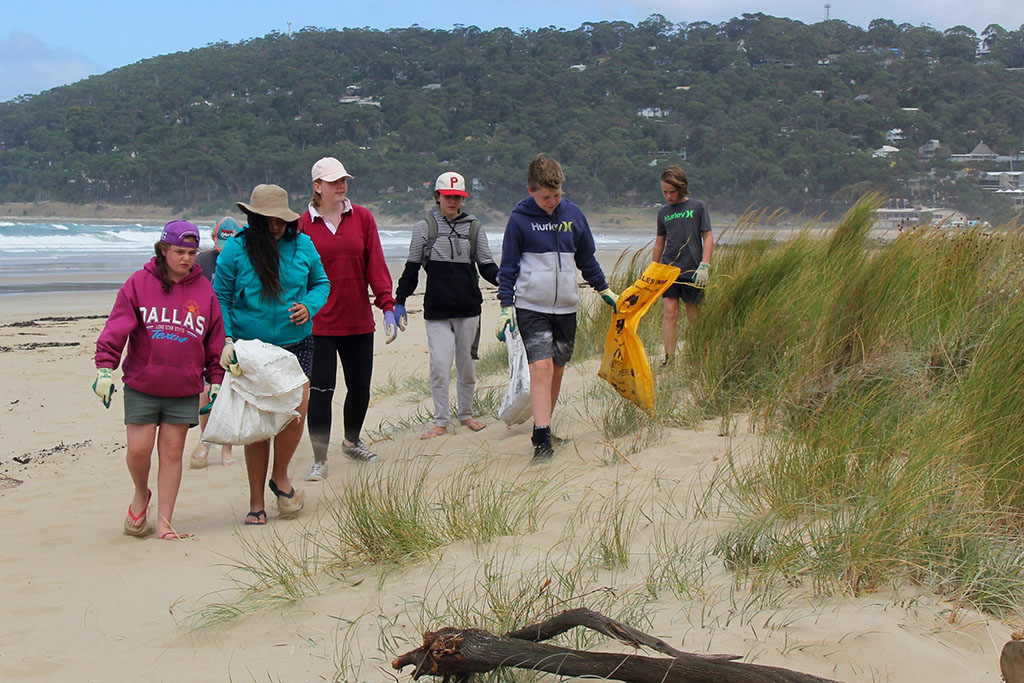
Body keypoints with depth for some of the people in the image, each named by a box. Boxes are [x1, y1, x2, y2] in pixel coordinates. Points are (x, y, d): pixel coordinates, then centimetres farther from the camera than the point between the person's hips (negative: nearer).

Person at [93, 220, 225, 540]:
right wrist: (105, 367, -14)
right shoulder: (139, 283, -2)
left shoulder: (204, 290, 5)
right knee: (139, 449, -2)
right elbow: (116, 327, -6)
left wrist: (216, 381, 9)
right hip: (141, 386, -1)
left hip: (184, 391, 1)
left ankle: (164, 522, 10)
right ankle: (141, 495, 29)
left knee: (172, 453, 4)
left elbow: (215, 340, 11)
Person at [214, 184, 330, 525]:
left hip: (296, 345, 2)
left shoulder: (302, 245, 3)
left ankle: (280, 477, 11)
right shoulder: (236, 249, -4)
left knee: (296, 408, -17)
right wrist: (225, 339, -12)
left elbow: (321, 282, 15)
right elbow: (220, 299, 1)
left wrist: (309, 306, -6)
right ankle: (256, 502, 16)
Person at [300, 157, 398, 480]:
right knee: (320, 390, -3)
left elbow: (375, 265, 2)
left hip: (359, 321, 3)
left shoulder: (362, 218, 4)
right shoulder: (303, 224, -2)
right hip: (319, 323, -3)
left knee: (360, 386, 12)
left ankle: (352, 441, 36)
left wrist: (387, 306, -5)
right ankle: (320, 459, 6)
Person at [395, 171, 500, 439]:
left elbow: (486, 266, 8)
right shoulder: (425, 227, 5)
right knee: (439, 364, -9)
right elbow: (411, 268, 8)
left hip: (468, 308, 2)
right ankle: (441, 421, 2)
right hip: (436, 309, -2)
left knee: (467, 364, 9)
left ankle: (466, 414, 26)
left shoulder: (474, 228, 9)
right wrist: (399, 302, 2)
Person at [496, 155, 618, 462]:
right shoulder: (520, 220, -4)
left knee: (557, 369, 8)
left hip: (566, 307, 4)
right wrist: (505, 306, -5)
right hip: (531, 307, -4)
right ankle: (542, 438, -16)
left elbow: (587, 258, 18)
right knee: (541, 367, -14)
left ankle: (544, 423, 22)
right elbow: (508, 266, 0)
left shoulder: (573, 215, 5)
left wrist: (604, 290, 22)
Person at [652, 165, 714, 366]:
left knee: (693, 316, 3)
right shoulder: (663, 212, 12)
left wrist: (704, 266, -10)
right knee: (670, 312, -6)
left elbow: (708, 237, 0)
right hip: (668, 268, 2)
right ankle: (669, 357, -6)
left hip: (692, 271, -2)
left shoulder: (697, 206, 1)